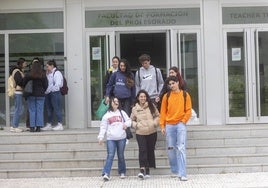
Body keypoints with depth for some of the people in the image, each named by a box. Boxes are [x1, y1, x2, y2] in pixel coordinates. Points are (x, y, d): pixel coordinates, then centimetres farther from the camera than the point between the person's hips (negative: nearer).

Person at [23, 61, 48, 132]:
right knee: (39, 111, 4)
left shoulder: (28, 75, -6)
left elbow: (24, 84, 0)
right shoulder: (43, 76, -4)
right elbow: (46, 86, 1)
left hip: (31, 95, 0)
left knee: (32, 111, 4)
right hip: (40, 95, 0)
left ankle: (32, 127, 4)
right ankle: (38, 127, 2)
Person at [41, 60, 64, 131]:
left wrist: (48, 90, -14)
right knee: (49, 109, 11)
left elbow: (57, 84, -15)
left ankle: (60, 125, -2)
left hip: (55, 93, -8)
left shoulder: (57, 73, -7)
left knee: (57, 109, -6)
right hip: (48, 94, 8)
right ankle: (49, 125, 17)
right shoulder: (48, 74, 18)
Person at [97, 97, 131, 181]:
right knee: (110, 156, -11)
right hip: (110, 139, -2)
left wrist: (126, 124, -12)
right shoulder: (107, 115, 5)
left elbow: (128, 120, 10)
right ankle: (106, 174, -16)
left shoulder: (122, 113, 10)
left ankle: (122, 172, 22)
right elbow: (103, 127, 5)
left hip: (121, 138, 2)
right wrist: (101, 137, -2)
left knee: (121, 156, 9)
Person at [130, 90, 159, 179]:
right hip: (140, 133, -1)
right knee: (142, 150, -14)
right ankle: (142, 169, -18)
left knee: (150, 150, 7)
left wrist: (155, 122, -8)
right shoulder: (134, 108, 4)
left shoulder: (151, 106, 2)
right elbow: (132, 120, 14)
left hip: (152, 132, 1)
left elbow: (157, 115, 9)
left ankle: (148, 169, 19)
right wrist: (135, 125, -5)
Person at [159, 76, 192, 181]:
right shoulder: (166, 96, 8)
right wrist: (162, 126, 2)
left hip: (180, 124, -3)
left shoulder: (185, 95, 5)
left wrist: (183, 121, -7)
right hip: (169, 125, 3)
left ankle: (182, 174, -16)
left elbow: (188, 110, 4)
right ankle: (174, 171, 21)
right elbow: (163, 111, 8)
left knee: (181, 148, -13)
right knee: (171, 149, 7)